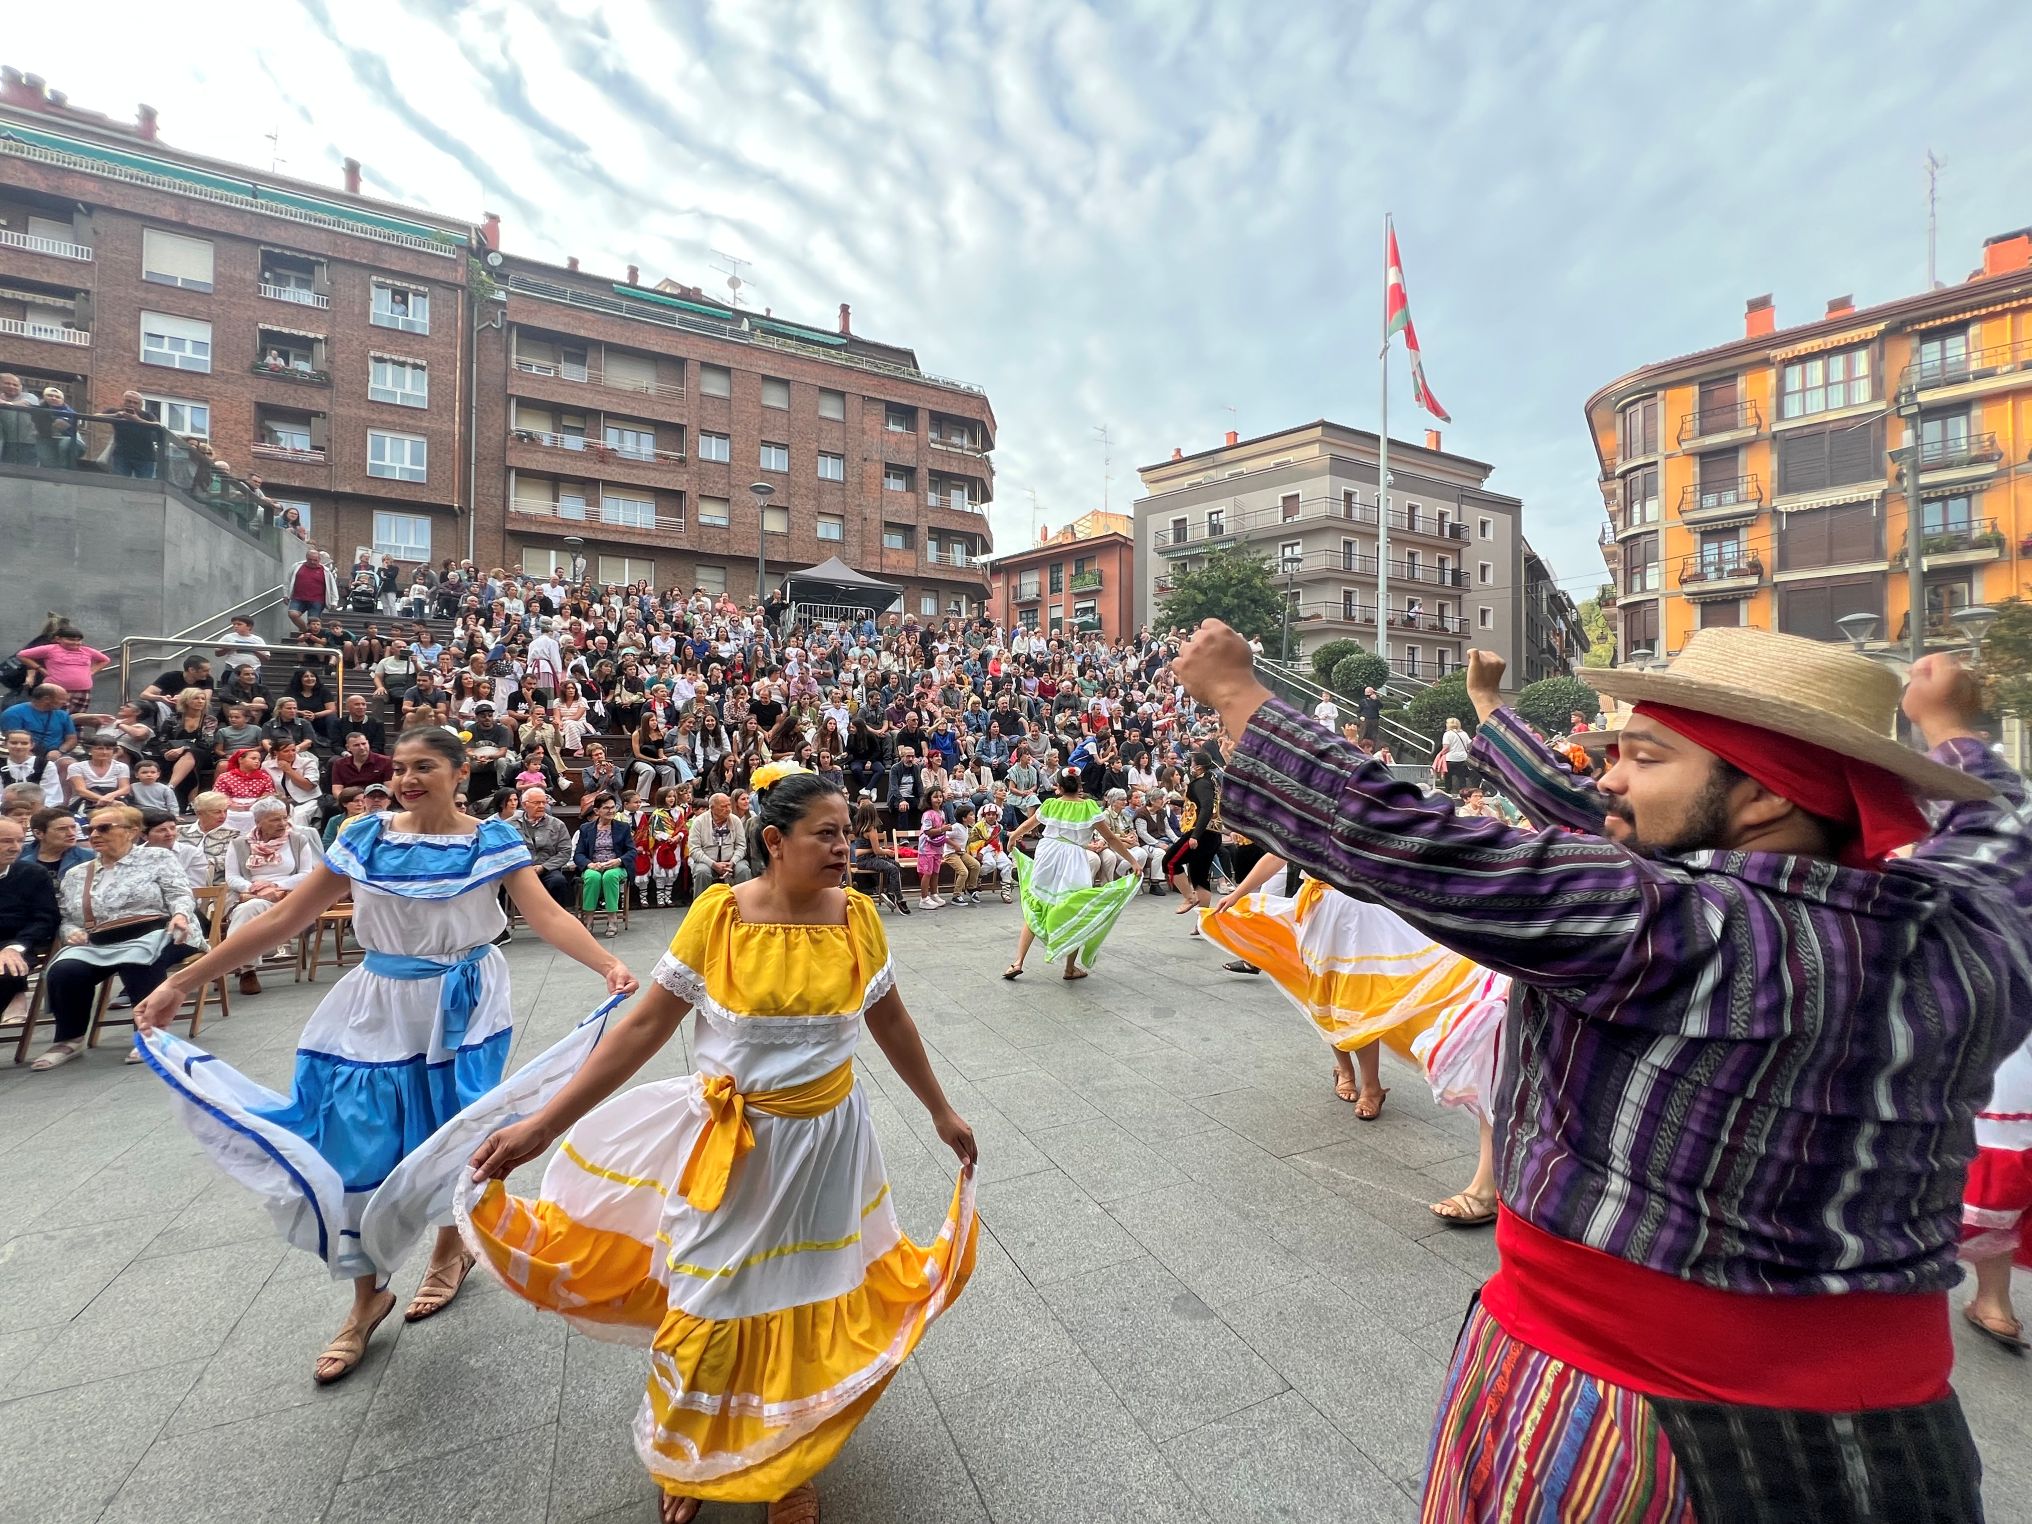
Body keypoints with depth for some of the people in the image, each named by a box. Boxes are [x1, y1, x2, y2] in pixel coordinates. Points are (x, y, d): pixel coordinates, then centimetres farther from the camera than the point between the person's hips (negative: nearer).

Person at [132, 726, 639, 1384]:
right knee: (358, 1150, 3)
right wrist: (179, 983, -2)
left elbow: (547, 915, -22)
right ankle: (367, 1299, 25)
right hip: (378, 1010, 2)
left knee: (455, 1136, 11)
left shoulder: (492, 840, -11)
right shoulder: (366, 837, -3)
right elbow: (282, 919, 1)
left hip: (461, 1010, -2)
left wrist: (608, 965, -39)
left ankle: (450, 1249, 40)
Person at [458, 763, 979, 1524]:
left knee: (809, 1303, 17)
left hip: (828, 1139, 2)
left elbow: (892, 1022, 1)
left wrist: (942, 1112, 9)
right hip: (731, 1144, -1)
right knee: (710, 1303, 17)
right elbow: (646, 1024, -13)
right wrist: (542, 1125, -14)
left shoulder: (858, 916, -10)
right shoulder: (718, 913, -17)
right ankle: (690, 1456, 49)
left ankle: (791, 1461, 46)